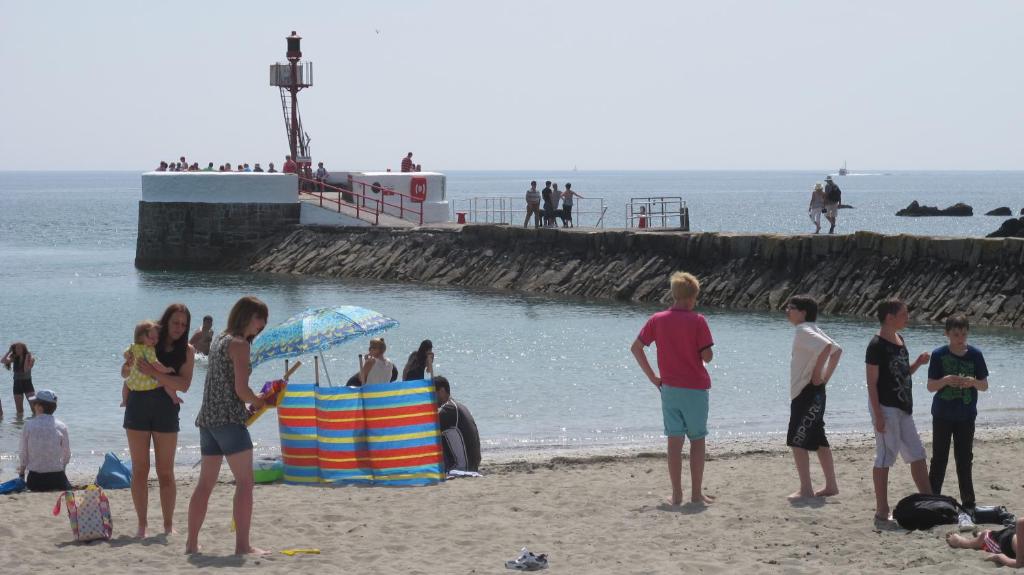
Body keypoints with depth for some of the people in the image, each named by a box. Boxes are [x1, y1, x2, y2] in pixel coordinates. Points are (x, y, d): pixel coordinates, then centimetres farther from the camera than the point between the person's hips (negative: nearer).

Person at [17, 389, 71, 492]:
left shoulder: (28, 425, -6)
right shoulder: (61, 426, -4)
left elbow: (24, 454, 0)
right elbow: (67, 455, 3)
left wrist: (21, 473, 16)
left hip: (35, 478, 1)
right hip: (57, 476, -1)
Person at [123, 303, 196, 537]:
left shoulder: (187, 351, 0)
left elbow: (184, 385, -13)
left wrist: (154, 373, -22)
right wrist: (132, 361, -15)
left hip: (166, 412, 0)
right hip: (138, 408, 1)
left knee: (165, 472, 3)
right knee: (139, 470, 2)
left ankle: (168, 524, 10)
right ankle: (142, 524, 7)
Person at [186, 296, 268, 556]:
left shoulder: (219, 339, 17)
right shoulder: (239, 344, -10)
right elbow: (241, 390, -16)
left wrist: (250, 401, 12)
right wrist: (259, 402, 2)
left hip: (207, 418, 9)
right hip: (229, 418, -9)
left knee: (205, 483, 12)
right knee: (245, 481, -6)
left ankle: (191, 542, 15)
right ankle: (242, 544, -10)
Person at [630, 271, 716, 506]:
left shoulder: (657, 320, 2)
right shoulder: (697, 321, -9)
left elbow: (636, 348, 3)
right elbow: (707, 356, -11)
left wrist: (652, 377, 7)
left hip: (669, 388, 3)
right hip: (696, 388, -3)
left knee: (674, 441, 6)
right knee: (697, 441, 7)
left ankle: (676, 494, 6)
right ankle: (696, 493, 8)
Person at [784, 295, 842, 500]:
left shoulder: (803, 331, -14)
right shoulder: (810, 330, 14)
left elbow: (826, 346, -31)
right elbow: (837, 350, 21)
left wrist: (817, 374, -22)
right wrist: (826, 376, 14)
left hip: (806, 394, -10)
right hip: (814, 393, 10)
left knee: (797, 441, -8)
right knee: (818, 441, 15)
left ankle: (806, 489, -9)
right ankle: (831, 485, 19)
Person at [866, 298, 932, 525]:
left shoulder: (899, 341, 11)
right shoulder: (877, 345, -14)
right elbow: (872, 382, -16)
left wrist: (918, 363, 2)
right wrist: (878, 415, -20)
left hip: (902, 408, 9)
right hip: (886, 407, -9)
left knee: (917, 455, 11)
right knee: (885, 458, -3)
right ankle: (882, 511, 3)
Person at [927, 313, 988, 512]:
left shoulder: (975, 355, -1)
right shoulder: (939, 355, -6)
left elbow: (984, 385, 3)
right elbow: (931, 386, -5)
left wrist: (973, 382, -19)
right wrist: (945, 381, -24)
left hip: (966, 417, 2)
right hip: (942, 415, -2)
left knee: (965, 460, 9)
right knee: (939, 460, 2)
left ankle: (968, 503, 16)